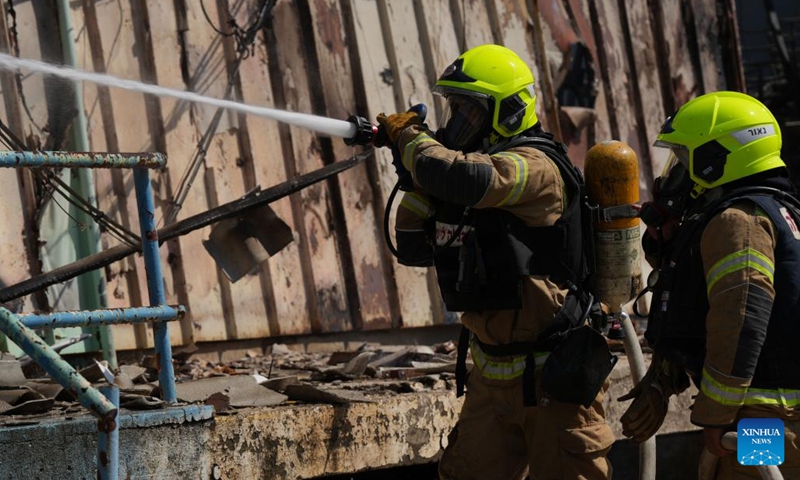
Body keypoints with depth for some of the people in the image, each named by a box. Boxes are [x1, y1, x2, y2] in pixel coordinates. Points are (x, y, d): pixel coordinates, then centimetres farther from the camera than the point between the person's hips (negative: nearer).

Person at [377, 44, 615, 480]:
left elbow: (457, 176, -36)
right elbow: (414, 249, 13)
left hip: (554, 378, -9)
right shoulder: (475, 165, 10)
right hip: (493, 375, 9)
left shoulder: (535, 167, -18)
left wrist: (409, 137, -17)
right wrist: (415, 180, -2)